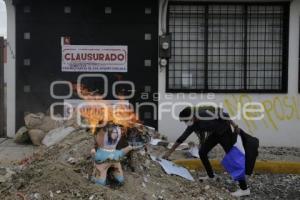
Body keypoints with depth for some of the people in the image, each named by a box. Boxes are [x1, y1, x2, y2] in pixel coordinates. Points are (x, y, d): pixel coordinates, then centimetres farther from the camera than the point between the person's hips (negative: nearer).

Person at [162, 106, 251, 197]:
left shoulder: (205, 114, -30)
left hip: (225, 132, -8)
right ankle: (211, 175, 25)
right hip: (215, 133, 8)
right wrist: (170, 152, 7)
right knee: (202, 152, 6)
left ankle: (244, 189, -9)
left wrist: (235, 126, -24)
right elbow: (182, 138, 3)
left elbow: (225, 115, -24)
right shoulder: (193, 124, -6)